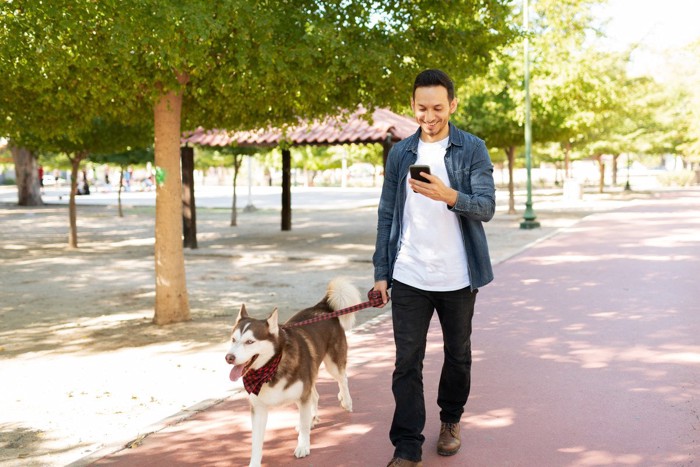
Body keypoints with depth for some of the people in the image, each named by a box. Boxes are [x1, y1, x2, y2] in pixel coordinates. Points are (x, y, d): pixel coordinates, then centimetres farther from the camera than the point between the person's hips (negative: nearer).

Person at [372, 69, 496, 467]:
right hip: (409, 277, 1)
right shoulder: (400, 154, 6)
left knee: (458, 355, 14)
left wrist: (450, 196, -32)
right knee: (407, 362, -1)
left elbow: (487, 207, -13)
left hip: (458, 277, -1)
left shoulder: (473, 150, -2)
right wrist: (381, 272, 4)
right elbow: (387, 215, 8)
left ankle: (451, 420, 37)